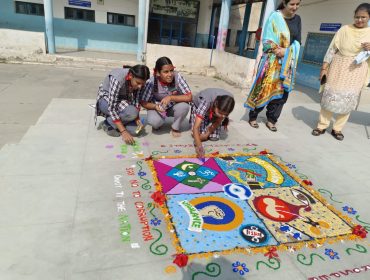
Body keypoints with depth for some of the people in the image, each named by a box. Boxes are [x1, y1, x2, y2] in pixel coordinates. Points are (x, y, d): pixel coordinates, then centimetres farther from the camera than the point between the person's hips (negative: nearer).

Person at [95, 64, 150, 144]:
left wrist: (137, 119, -23)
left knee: (135, 130, -15)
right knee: (131, 112, -34)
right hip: (106, 100, -5)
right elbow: (111, 108, -36)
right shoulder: (117, 79, -35)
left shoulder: (137, 80, -16)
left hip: (122, 101, 5)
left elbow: (135, 100, -7)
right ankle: (107, 123, -8)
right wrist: (123, 131, -39)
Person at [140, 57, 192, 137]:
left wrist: (171, 97, -36)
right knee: (153, 121, -31)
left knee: (184, 106, -30)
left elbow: (189, 97, -26)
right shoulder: (151, 82, -25)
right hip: (157, 107, -1)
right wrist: (155, 106, -33)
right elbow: (143, 102, -14)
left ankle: (175, 128, -2)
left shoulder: (177, 77, -26)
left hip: (173, 106, 2)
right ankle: (158, 124, 8)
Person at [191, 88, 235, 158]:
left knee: (215, 137, -12)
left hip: (214, 110, 3)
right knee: (198, 136, -18)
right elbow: (196, 127, -49)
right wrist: (198, 146, -62)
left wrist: (207, 134, -23)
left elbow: (218, 121, -17)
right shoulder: (206, 103, -46)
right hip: (198, 106, -2)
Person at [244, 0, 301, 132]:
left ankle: (271, 120, 14)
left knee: (281, 91, 3)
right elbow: (266, 40, -7)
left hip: (287, 63, 5)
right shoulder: (275, 16, -5)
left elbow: (298, 41, 5)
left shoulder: (297, 19, 10)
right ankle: (253, 117, 10)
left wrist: (286, 51, -13)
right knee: (264, 89, -3)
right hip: (272, 61, -5)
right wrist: (276, 49, -22)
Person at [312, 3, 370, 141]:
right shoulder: (345, 29, 2)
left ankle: (337, 129, 14)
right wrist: (324, 68, -5)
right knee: (330, 97, 0)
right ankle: (322, 126, 11)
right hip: (338, 70, -1)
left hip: (356, 74, 1)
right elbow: (332, 49, 1)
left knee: (348, 101, 3)